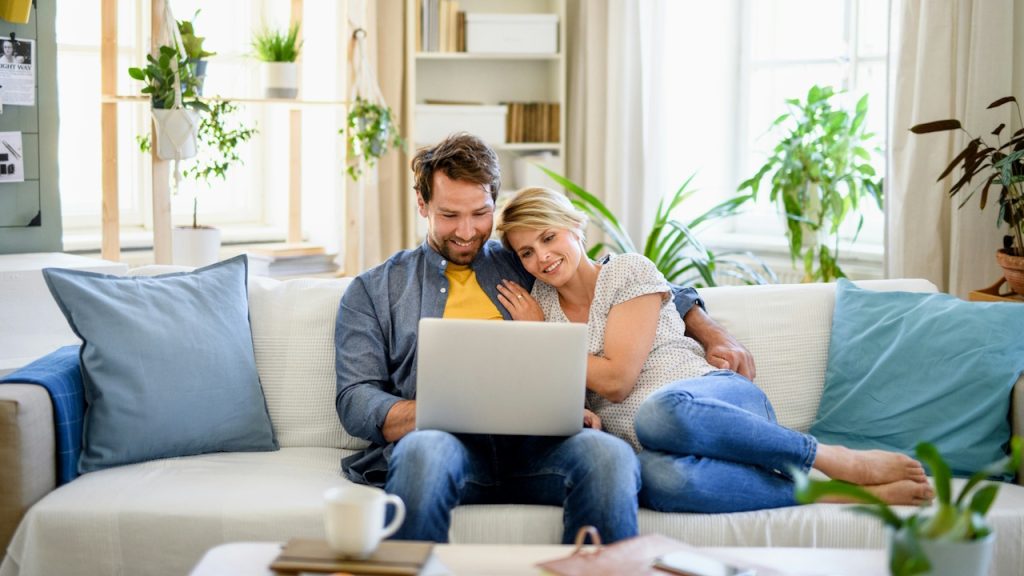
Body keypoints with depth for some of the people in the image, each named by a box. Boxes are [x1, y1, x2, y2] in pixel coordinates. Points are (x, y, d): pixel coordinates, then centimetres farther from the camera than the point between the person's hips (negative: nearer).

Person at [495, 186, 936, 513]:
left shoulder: (630, 272, 4)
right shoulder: (538, 302, 17)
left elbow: (615, 378, -7)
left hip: (722, 398, -2)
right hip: (646, 446, 2)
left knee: (660, 410, -42)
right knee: (661, 477, -40)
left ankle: (841, 462, -25)